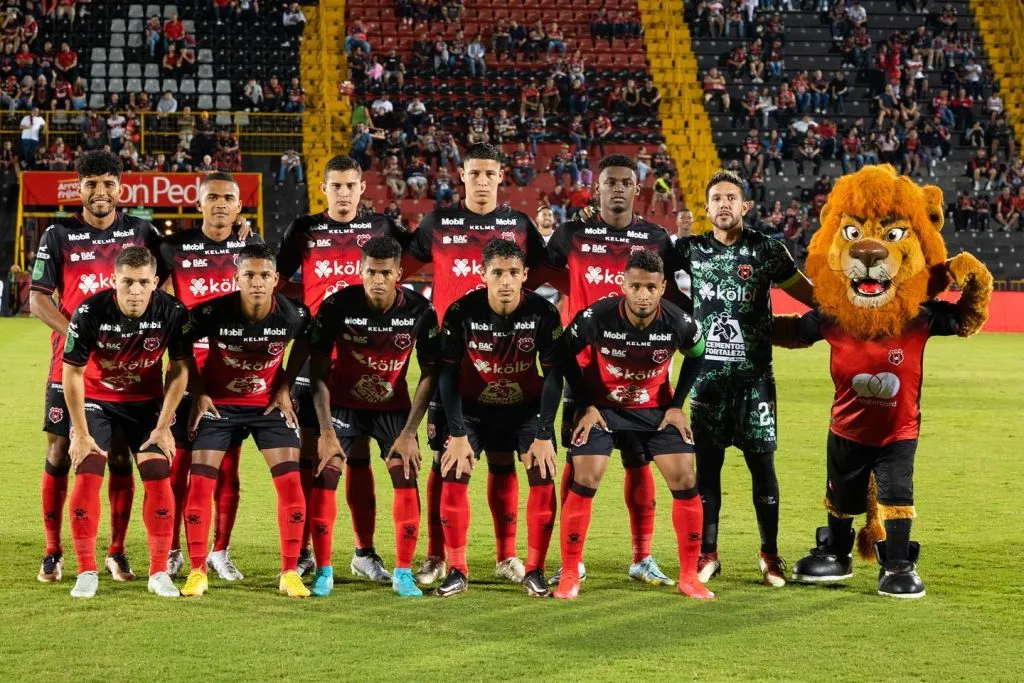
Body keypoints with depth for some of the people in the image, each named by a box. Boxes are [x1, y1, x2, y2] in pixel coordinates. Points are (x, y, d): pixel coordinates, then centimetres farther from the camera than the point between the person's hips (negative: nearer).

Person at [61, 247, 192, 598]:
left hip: (147, 400, 1)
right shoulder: (89, 313, -26)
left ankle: (159, 572, 3)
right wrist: (81, 433, -12)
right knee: (86, 477, -13)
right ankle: (86, 572, -1)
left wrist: (163, 427, -8)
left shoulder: (173, 312, -22)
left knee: (158, 478, -9)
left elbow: (179, 369, -8)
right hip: (96, 399, -1)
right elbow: (72, 373, -14)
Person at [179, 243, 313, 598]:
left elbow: (304, 342, 6)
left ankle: (290, 573, 3)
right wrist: (198, 393, -6)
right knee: (199, 482, -8)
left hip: (268, 403, 1)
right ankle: (197, 572, 4)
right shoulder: (213, 313, -25)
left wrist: (285, 387, 2)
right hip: (218, 402, -1)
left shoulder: (293, 315, -19)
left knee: (290, 483, -8)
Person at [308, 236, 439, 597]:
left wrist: (409, 432, -15)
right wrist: (327, 431, -19)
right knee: (325, 475, -12)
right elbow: (318, 371, -14)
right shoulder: (337, 306, -21)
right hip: (342, 402, -1)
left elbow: (429, 374, -10)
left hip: (393, 405, 1)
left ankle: (403, 573, -2)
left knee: (406, 476, -12)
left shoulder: (420, 310, -18)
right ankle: (323, 571, 0)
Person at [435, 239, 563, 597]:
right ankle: (457, 571, -2)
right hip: (473, 406, 0)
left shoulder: (543, 312, -20)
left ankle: (534, 570, 0)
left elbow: (553, 374, -13)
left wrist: (544, 435, -16)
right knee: (453, 478, -13)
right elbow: (448, 375, -14)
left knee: (543, 478, -12)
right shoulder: (461, 312, -21)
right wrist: (458, 434, -18)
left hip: (527, 406, 0)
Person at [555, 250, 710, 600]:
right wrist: (586, 404, -9)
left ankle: (689, 576, 7)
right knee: (584, 482, -12)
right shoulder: (596, 318, -27)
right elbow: (566, 354, -8)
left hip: (656, 408, 2)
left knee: (685, 482, -6)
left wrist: (677, 405, -2)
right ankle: (569, 576, 1)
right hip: (602, 406, -2)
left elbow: (696, 357, 2)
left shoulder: (679, 324, -22)